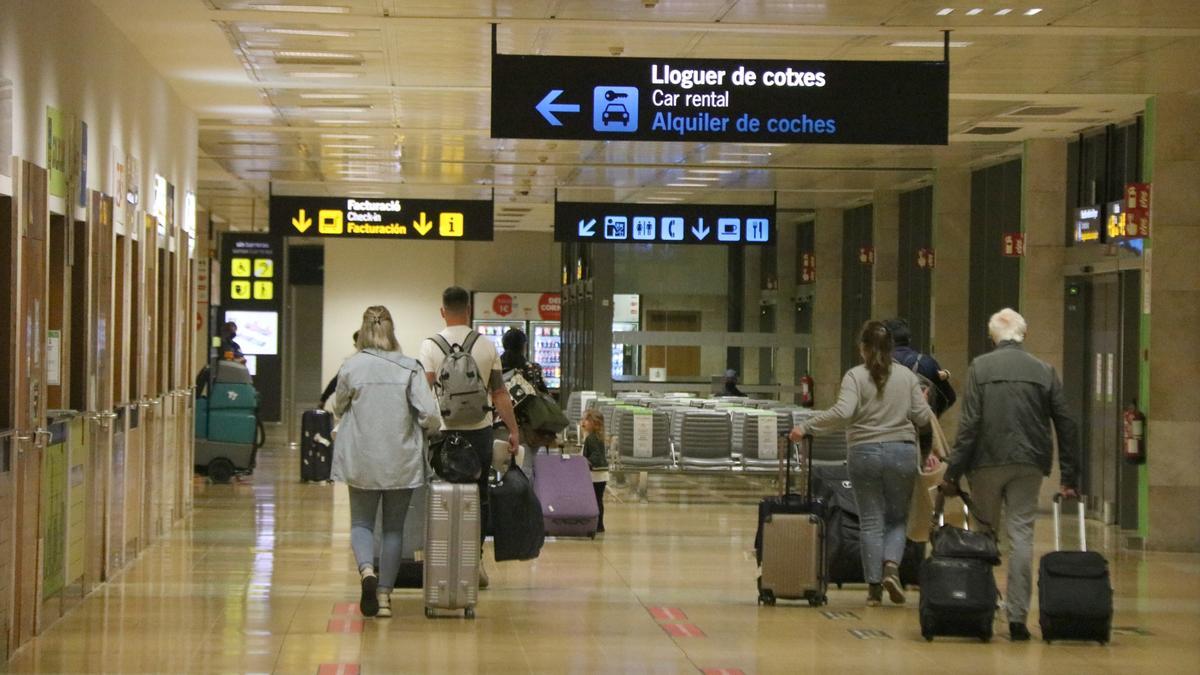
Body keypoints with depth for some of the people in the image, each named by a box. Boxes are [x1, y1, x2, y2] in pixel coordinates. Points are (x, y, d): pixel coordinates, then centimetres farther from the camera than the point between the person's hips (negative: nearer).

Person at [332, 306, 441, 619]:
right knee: (394, 528, 14)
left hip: (361, 460, 0)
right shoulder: (410, 368, -8)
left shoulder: (350, 367, -8)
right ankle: (385, 593, 14)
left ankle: (366, 570, -16)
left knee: (362, 522, 13)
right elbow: (430, 414, -13)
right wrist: (420, 430, 9)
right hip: (402, 461, 0)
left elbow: (338, 408, 8)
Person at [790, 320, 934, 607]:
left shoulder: (855, 376, -6)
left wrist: (805, 427, -14)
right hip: (902, 453, 1)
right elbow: (923, 417, 3)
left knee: (871, 521, 6)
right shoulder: (907, 376, 3)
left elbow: (842, 412, -20)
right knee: (898, 518, 14)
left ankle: (874, 586, 6)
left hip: (865, 453, -1)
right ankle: (892, 566, -11)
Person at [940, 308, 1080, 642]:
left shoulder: (980, 367, -1)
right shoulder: (1044, 370, 6)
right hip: (1029, 464, 1)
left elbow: (969, 423, -7)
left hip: (987, 463, -1)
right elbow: (1066, 424, 5)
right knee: (1021, 536, 1)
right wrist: (1069, 476, 9)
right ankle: (1017, 616, -4)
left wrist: (954, 471, -5)